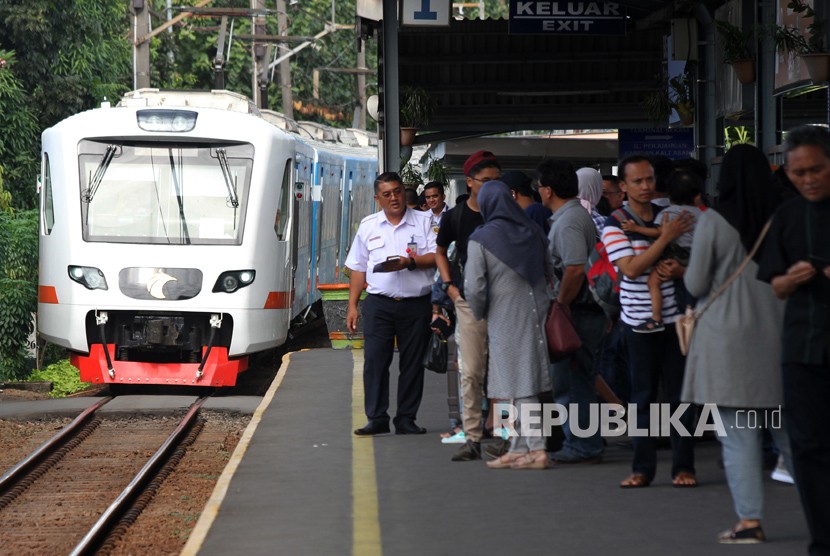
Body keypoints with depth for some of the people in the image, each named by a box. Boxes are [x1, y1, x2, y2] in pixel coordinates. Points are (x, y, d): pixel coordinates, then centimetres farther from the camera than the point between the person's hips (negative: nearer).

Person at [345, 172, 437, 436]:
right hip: (379, 303, 1)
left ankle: (406, 419, 8)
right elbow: (358, 268, 14)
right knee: (374, 360, -7)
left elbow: (436, 256, -3)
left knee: (412, 363, 2)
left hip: (416, 304, -1)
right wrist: (352, 306, 9)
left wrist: (410, 262, -19)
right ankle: (377, 419, -3)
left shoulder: (424, 222, 6)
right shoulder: (368, 226, 13)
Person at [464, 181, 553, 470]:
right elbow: (552, 273, 10)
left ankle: (537, 449, -9)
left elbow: (474, 288, -14)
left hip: (506, 320, -6)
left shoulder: (480, 240, -11)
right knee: (523, 383, 13)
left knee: (521, 387, -4)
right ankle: (518, 449, 17)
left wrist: (480, 314, 4)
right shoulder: (533, 232, 6)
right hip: (537, 314, 6)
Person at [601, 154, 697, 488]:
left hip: (674, 318, 2)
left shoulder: (672, 217, 7)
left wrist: (679, 270, -13)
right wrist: (665, 238, -23)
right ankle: (643, 468, 7)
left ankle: (683, 466, 7)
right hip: (639, 320, -2)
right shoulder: (614, 226, -3)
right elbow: (631, 269, -17)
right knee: (643, 396, 2)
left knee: (680, 394, 2)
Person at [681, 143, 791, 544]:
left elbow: (696, 284, -6)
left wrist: (687, 273, 15)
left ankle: (749, 520, -1)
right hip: (776, 335, 4)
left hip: (728, 338, -4)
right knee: (787, 430, 11)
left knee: (738, 437, 0)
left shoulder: (714, 222, -9)